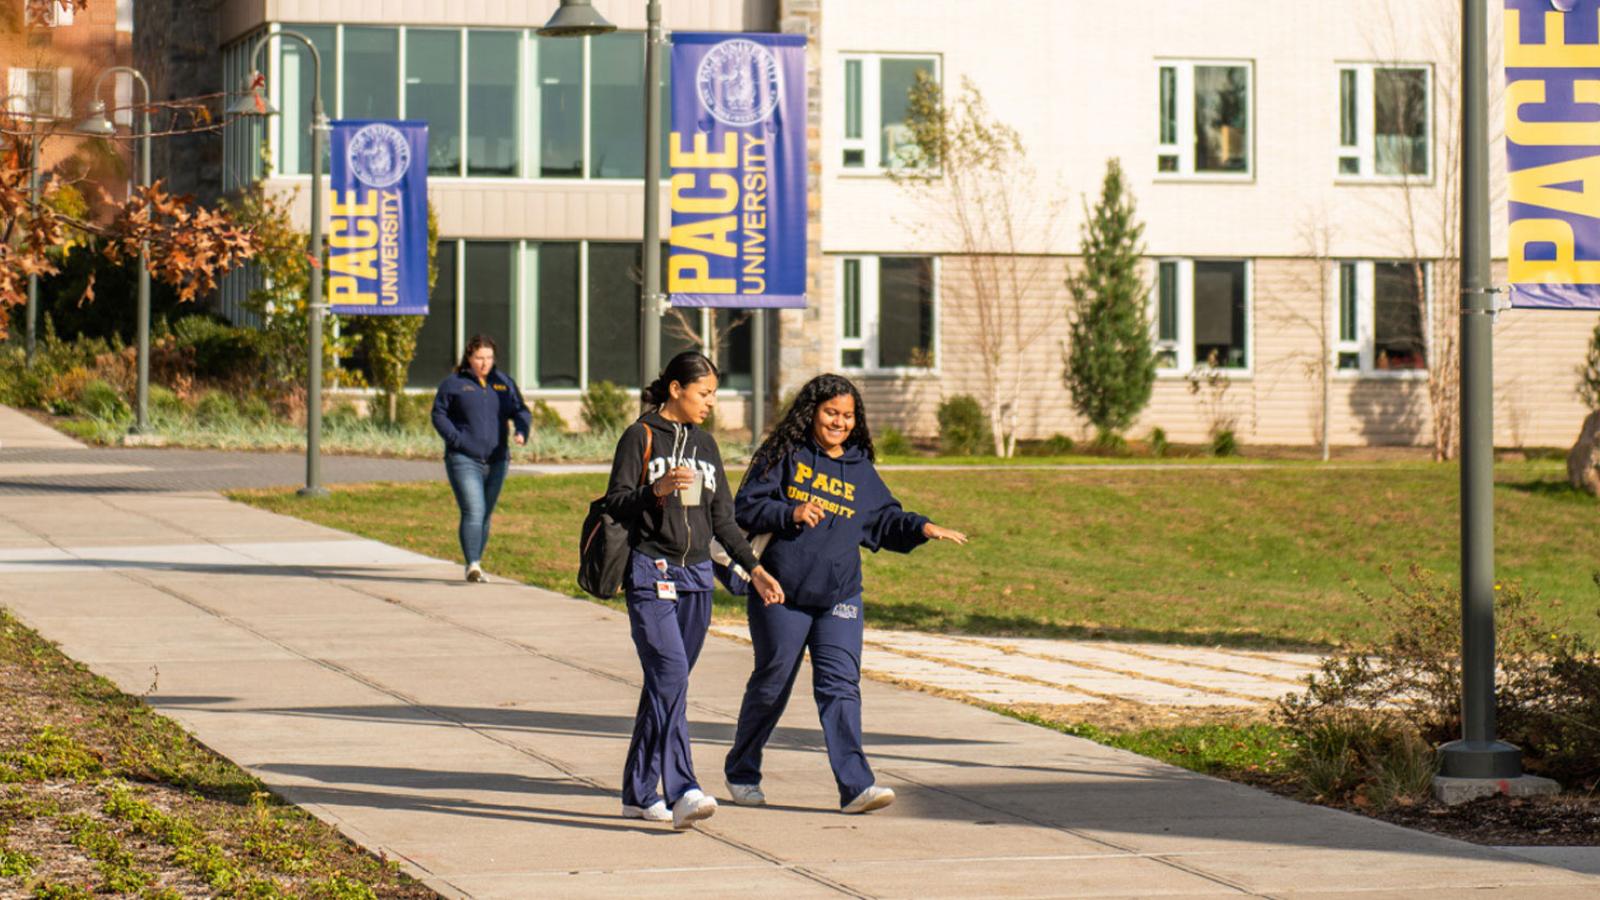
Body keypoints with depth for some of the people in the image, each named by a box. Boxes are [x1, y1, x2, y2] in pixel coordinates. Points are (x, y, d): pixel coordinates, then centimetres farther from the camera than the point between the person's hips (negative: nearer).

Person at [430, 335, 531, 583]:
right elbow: (439, 414, 0)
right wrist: (455, 439, -15)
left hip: (496, 460, 5)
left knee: (485, 515, 11)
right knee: (473, 512, -17)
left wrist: (522, 431, -9)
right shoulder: (454, 383, 0)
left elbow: (521, 411, 12)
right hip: (464, 460, -5)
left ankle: (476, 564, 22)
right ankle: (473, 565, -22)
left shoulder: (504, 383, 12)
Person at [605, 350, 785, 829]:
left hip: (696, 576, 6)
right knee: (670, 677, -18)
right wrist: (657, 490, -23)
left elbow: (722, 518, 20)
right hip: (651, 574, -6)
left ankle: (639, 793, 16)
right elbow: (615, 503, -6)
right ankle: (681, 791, -27)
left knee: (665, 684, 8)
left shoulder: (704, 444, 17)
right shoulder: (640, 437, -1)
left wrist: (754, 568, 13)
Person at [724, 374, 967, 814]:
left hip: (839, 599, 3)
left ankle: (855, 786, -16)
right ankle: (741, 773, 26)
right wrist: (792, 513, -19)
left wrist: (923, 528, 0)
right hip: (782, 595, -3)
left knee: (840, 686, -8)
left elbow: (886, 519, 18)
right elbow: (745, 508, -5)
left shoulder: (861, 471, 12)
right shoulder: (784, 456, -1)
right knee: (770, 686, 7)